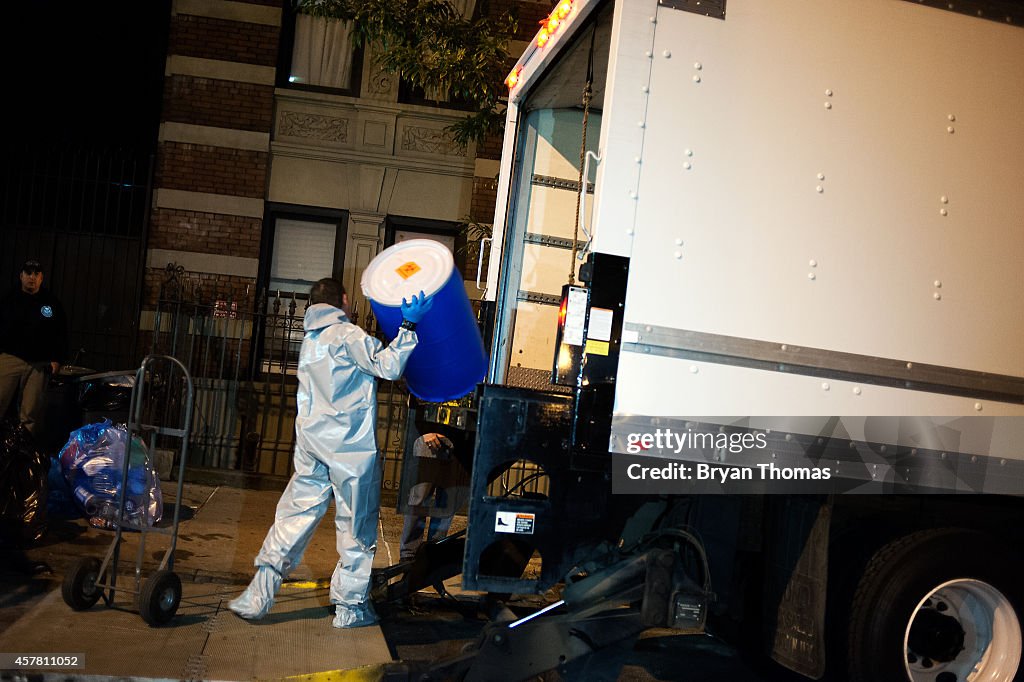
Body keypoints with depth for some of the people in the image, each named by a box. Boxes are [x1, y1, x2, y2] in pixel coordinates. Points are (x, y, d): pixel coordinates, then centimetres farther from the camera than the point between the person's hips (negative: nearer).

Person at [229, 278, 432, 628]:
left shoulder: (309, 340, 17)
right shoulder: (348, 334, -8)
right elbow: (388, 365, -16)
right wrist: (409, 326, -14)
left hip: (312, 443, 7)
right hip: (351, 445, -7)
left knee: (295, 514, 10)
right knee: (357, 526, 4)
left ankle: (260, 591, 3)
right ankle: (351, 606, 11)